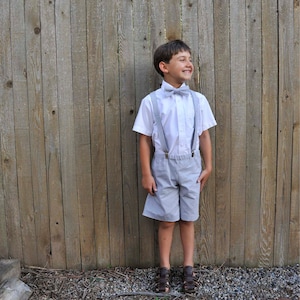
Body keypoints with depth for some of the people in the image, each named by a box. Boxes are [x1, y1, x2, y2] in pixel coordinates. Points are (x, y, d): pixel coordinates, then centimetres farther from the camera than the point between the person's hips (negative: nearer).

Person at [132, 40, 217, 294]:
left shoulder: (198, 100, 0)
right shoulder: (151, 101, -7)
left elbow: (204, 135, 6)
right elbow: (145, 139, -4)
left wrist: (208, 167, 5)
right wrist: (146, 173, -4)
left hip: (190, 165, 2)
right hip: (164, 166, -2)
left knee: (188, 218, 11)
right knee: (167, 220, 7)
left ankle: (189, 268, 25)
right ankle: (165, 269, 23)